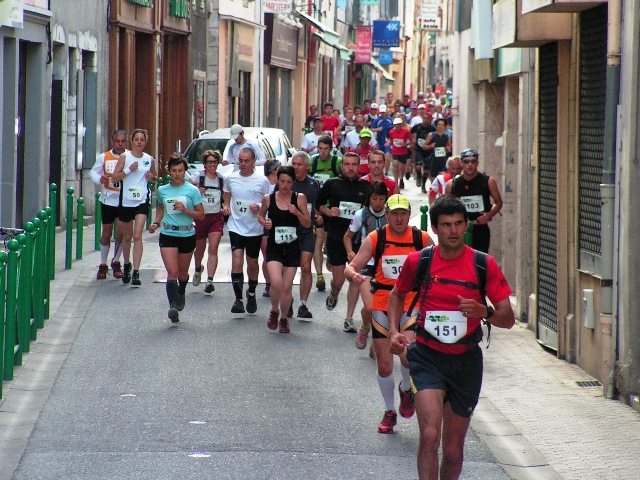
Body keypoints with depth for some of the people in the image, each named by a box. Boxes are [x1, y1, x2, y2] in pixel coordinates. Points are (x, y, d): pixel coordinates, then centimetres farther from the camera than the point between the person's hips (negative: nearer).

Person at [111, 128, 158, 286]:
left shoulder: (150, 159, 5)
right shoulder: (124, 157, 0)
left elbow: (155, 176, 21)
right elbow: (114, 178, -4)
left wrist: (152, 177, -2)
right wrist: (129, 170, -17)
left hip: (142, 201, 0)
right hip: (126, 201, 1)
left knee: (137, 236, -14)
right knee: (127, 236, 13)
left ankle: (136, 272, -17)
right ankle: (126, 264, 37)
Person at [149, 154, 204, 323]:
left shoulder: (192, 190, -3)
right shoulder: (162, 190, 5)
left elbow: (201, 215, -2)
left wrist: (185, 210, -17)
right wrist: (156, 223, 8)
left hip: (187, 235, -1)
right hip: (168, 235, 1)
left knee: (182, 272, 15)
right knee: (172, 272, -14)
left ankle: (181, 294, 44)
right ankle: (173, 305, -21)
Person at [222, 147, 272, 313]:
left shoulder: (262, 180, -5)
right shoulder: (230, 178, 2)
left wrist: (259, 207, -17)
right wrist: (226, 206, 1)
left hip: (255, 229, 0)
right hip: (236, 227, 0)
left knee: (252, 264, 13)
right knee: (237, 262, -14)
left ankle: (251, 294, 36)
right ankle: (238, 299, -11)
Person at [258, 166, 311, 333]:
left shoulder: (299, 198, -2)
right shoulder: (268, 199, -1)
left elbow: (307, 224, 2)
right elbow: (260, 215, 17)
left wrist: (297, 213, -16)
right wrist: (264, 222, -5)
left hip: (292, 247, 1)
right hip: (274, 247, -1)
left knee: (286, 287, 4)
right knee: (276, 282, -20)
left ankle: (284, 319, 28)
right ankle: (274, 311, 8)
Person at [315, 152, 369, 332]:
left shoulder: (366, 186, 4)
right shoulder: (332, 184, 3)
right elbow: (318, 204, 12)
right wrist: (328, 211, -7)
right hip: (336, 238, 0)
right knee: (338, 280, 3)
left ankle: (349, 319, 2)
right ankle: (333, 294, 40)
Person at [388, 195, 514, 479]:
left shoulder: (484, 265, -5)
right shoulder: (418, 261, -3)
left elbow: (508, 319, -2)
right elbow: (397, 295, 18)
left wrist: (485, 312, -23)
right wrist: (394, 330, 2)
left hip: (466, 360, 1)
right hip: (427, 357, -1)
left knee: (453, 449, 10)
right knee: (430, 435, -22)